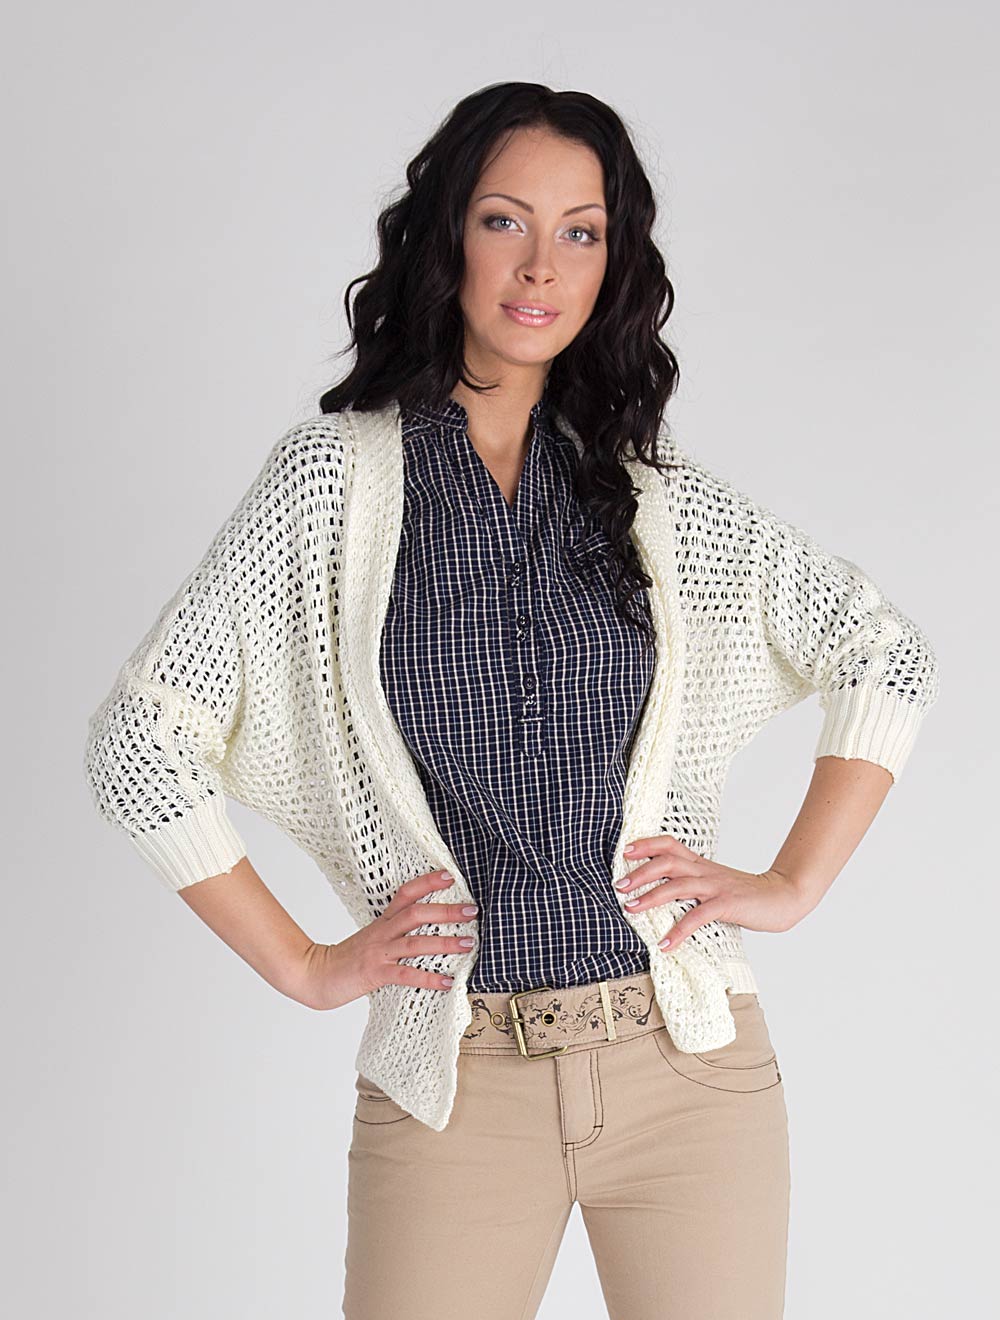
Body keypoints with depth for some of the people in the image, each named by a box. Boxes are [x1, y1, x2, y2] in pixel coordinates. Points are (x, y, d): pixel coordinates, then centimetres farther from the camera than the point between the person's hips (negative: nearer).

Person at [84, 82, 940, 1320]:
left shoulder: (657, 491, 5)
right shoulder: (334, 474, -2)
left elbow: (889, 656, 12)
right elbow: (137, 739, -4)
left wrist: (792, 884, 2)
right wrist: (305, 967, -3)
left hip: (690, 1063, 2)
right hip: (455, 1082, -2)